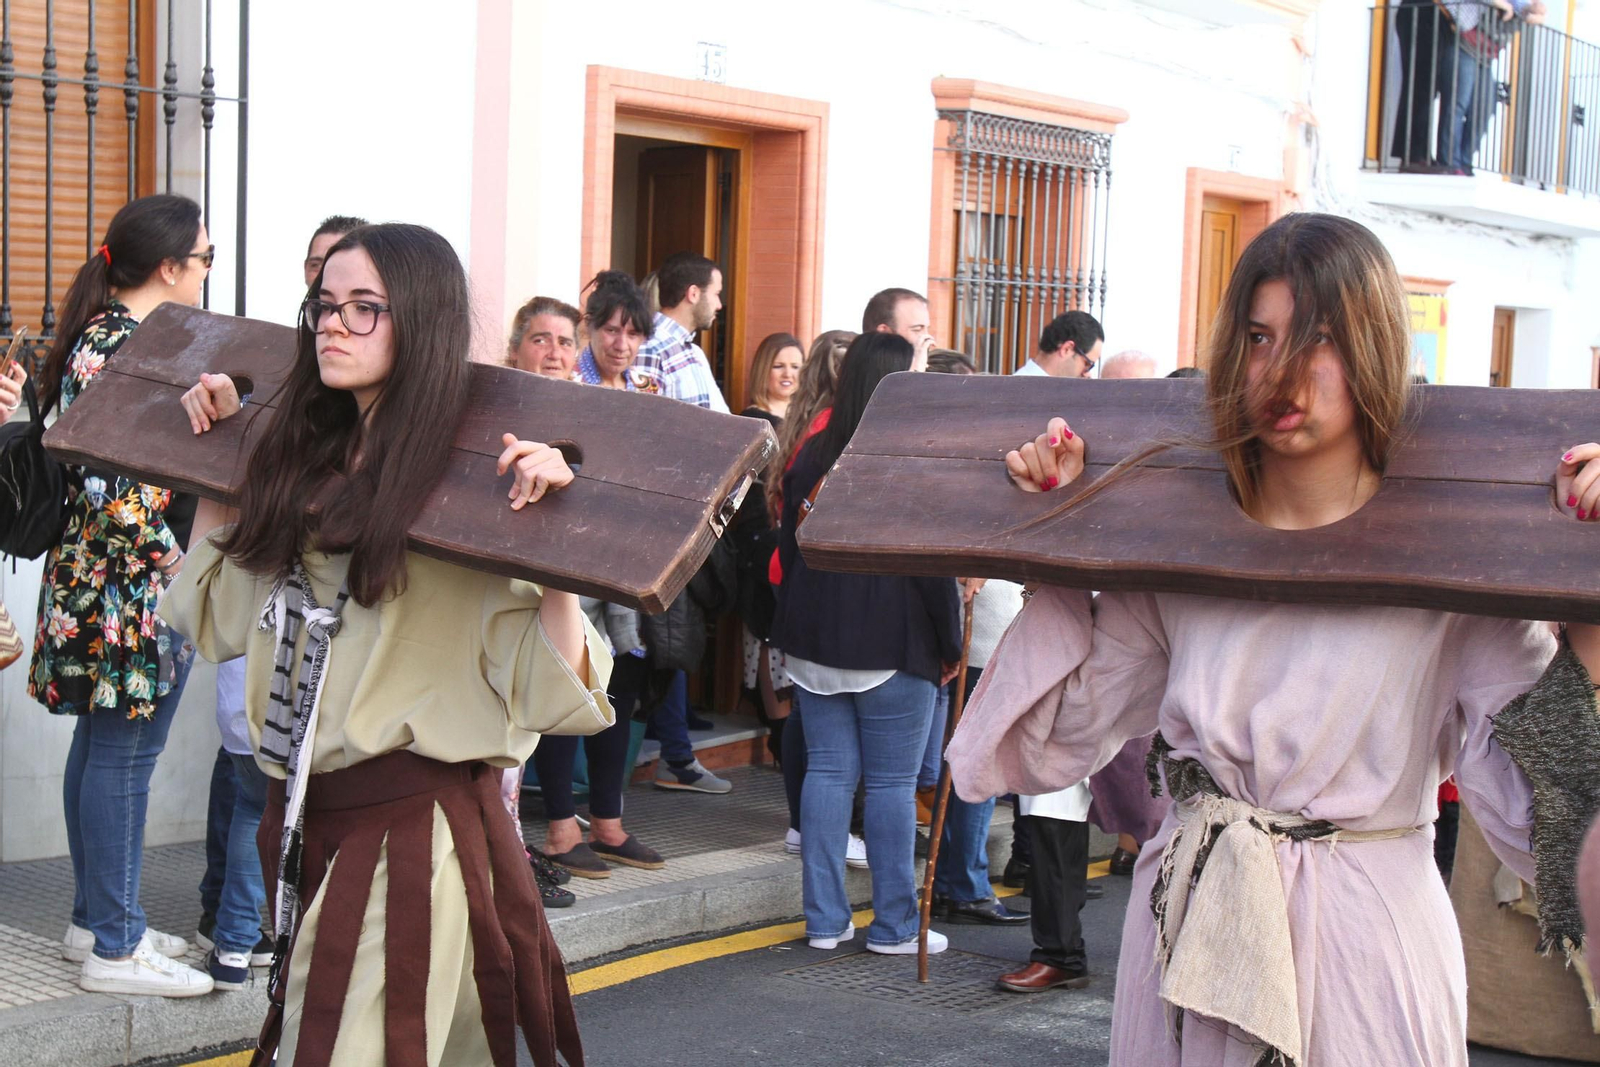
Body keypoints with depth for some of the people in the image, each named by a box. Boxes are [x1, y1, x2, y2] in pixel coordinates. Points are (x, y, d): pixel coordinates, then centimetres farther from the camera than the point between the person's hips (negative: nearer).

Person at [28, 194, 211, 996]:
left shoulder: (106, 334, 13)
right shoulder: (121, 347, -18)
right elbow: (115, 484, -23)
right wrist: (177, 562, -18)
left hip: (102, 580, 10)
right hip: (134, 586, -10)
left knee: (101, 746, 16)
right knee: (124, 756, -3)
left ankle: (96, 919, 27)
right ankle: (114, 947, 5)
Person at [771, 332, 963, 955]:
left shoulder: (811, 456, 6)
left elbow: (788, 547, 13)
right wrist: (950, 645, 0)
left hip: (814, 642, 5)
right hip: (893, 643, -5)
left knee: (828, 771, 9)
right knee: (893, 782, 2)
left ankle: (824, 919, 12)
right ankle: (893, 925, 9)